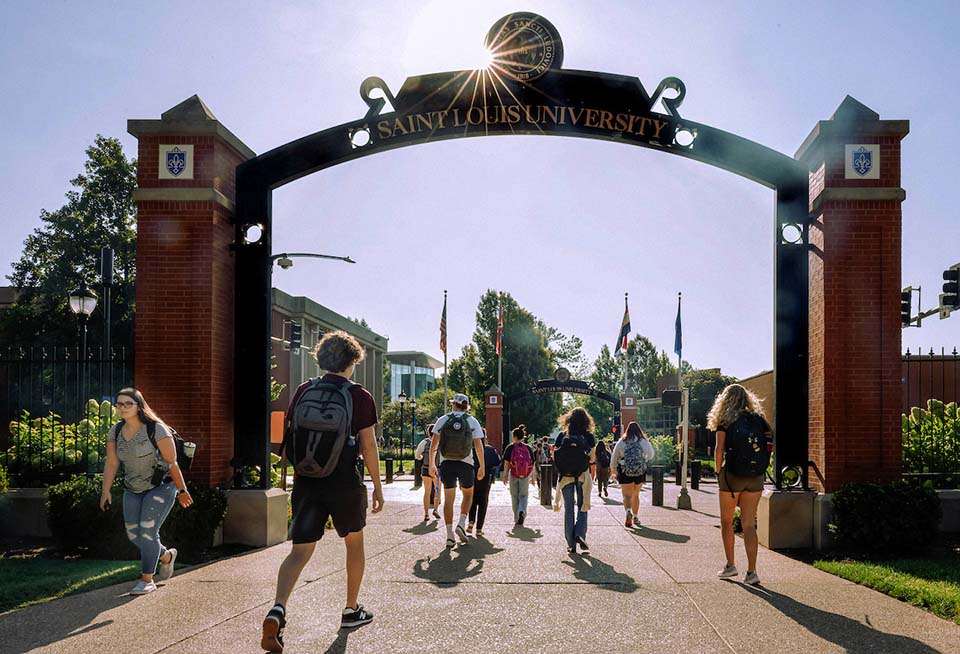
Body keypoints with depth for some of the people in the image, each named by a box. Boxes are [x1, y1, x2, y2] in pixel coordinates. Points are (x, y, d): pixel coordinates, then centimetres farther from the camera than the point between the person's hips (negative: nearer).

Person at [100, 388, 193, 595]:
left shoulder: (156, 429, -19)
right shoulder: (115, 432, -2)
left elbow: (172, 463, -16)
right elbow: (111, 464, 1)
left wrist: (182, 490, -12)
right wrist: (106, 491, -6)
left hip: (161, 487, -6)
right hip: (133, 490, 6)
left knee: (148, 531, -13)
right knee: (133, 534, 5)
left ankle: (147, 580, 1)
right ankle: (167, 556, 32)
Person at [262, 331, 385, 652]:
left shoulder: (304, 390, 5)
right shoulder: (360, 396, -5)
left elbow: (290, 437, 8)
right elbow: (368, 446, -6)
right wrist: (378, 486, 3)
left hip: (307, 482, 3)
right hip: (345, 482, -2)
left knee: (300, 550, 3)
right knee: (354, 543, 19)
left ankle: (277, 610, -20)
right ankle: (351, 610, 29)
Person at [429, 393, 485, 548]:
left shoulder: (442, 420, 3)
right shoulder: (472, 421, 1)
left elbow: (434, 445, 1)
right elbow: (478, 446, -2)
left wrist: (431, 464, 8)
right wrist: (482, 467, 3)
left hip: (446, 463, 1)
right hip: (465, 464, -1)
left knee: (448, 498, 7)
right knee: (468, 494, 19)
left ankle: (449, 535, 3)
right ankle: (461, 524, -1)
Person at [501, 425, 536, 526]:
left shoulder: (510, 447, -5)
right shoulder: (528, 448, 2)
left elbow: (506, 463, -7)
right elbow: (532, 464, 4)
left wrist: (505, 475, -1)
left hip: (513, 475, -1)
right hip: (525, 476, 1)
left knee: (514, 497, 11)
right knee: (523, 495, 12)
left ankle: (517, 520, 14)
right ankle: (522, 511, -18)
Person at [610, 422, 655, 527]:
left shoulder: (621, 443, 0)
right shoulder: (644, 442, 1)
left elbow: (614, 458, 5)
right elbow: (651, 456, 15)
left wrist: (613, 470, 21)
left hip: (625, 472, -2)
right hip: (640, 472, 2)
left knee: (627, 495, -4)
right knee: (636, 495, 18)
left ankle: (628, 512, -31)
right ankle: (635, 517, 27)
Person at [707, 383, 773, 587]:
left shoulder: (726, 421, -4)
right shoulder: (758, 419, 6)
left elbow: (719, 450, -9)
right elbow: (771, 443, 1)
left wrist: (718, 471, 2)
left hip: (732, 476, -3)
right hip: (756, 478, 3)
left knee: (726, 521, 15)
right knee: (749, 524, 5)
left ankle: (730, 565, 17)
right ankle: (751, 572, 0)